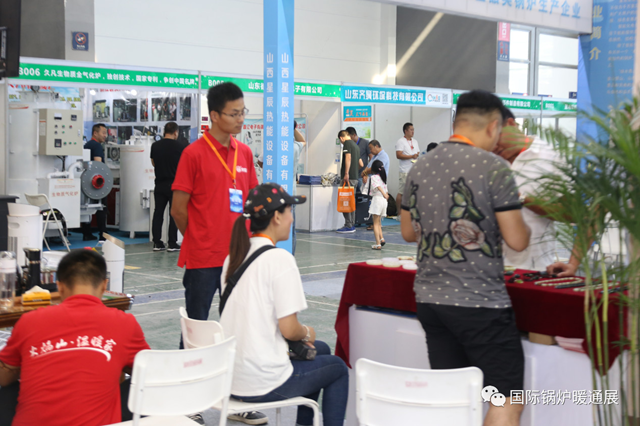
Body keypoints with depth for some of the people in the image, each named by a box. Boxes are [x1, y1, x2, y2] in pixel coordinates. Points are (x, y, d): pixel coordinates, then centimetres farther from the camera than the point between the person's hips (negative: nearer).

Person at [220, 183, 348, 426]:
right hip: (262, 383, -8)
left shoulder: (235, 256, 8)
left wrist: (300, 337, 15)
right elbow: (289, 329, -18)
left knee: (320, 349, 28)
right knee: (337, 368, 18)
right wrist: (307, 333, 4)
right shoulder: (280, 259, -16)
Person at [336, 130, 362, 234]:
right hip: (355, 177, 9)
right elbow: (361, 164, 24)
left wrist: (346, 173, -22)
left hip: (349, 177, -9)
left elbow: (348, 157, -19)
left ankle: (348, 226, -10)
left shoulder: (347, 143, -5)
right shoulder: (356, 145, 20)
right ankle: (352, 225, 15)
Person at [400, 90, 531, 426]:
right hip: (480, 302, -7)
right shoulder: (494, 167, -11)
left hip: (430, 298, 7)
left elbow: (409, 232, 17)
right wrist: (520, 223, 10)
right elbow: (517, 241, -10)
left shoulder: (420, 168, 8)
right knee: (507, 399, 1)